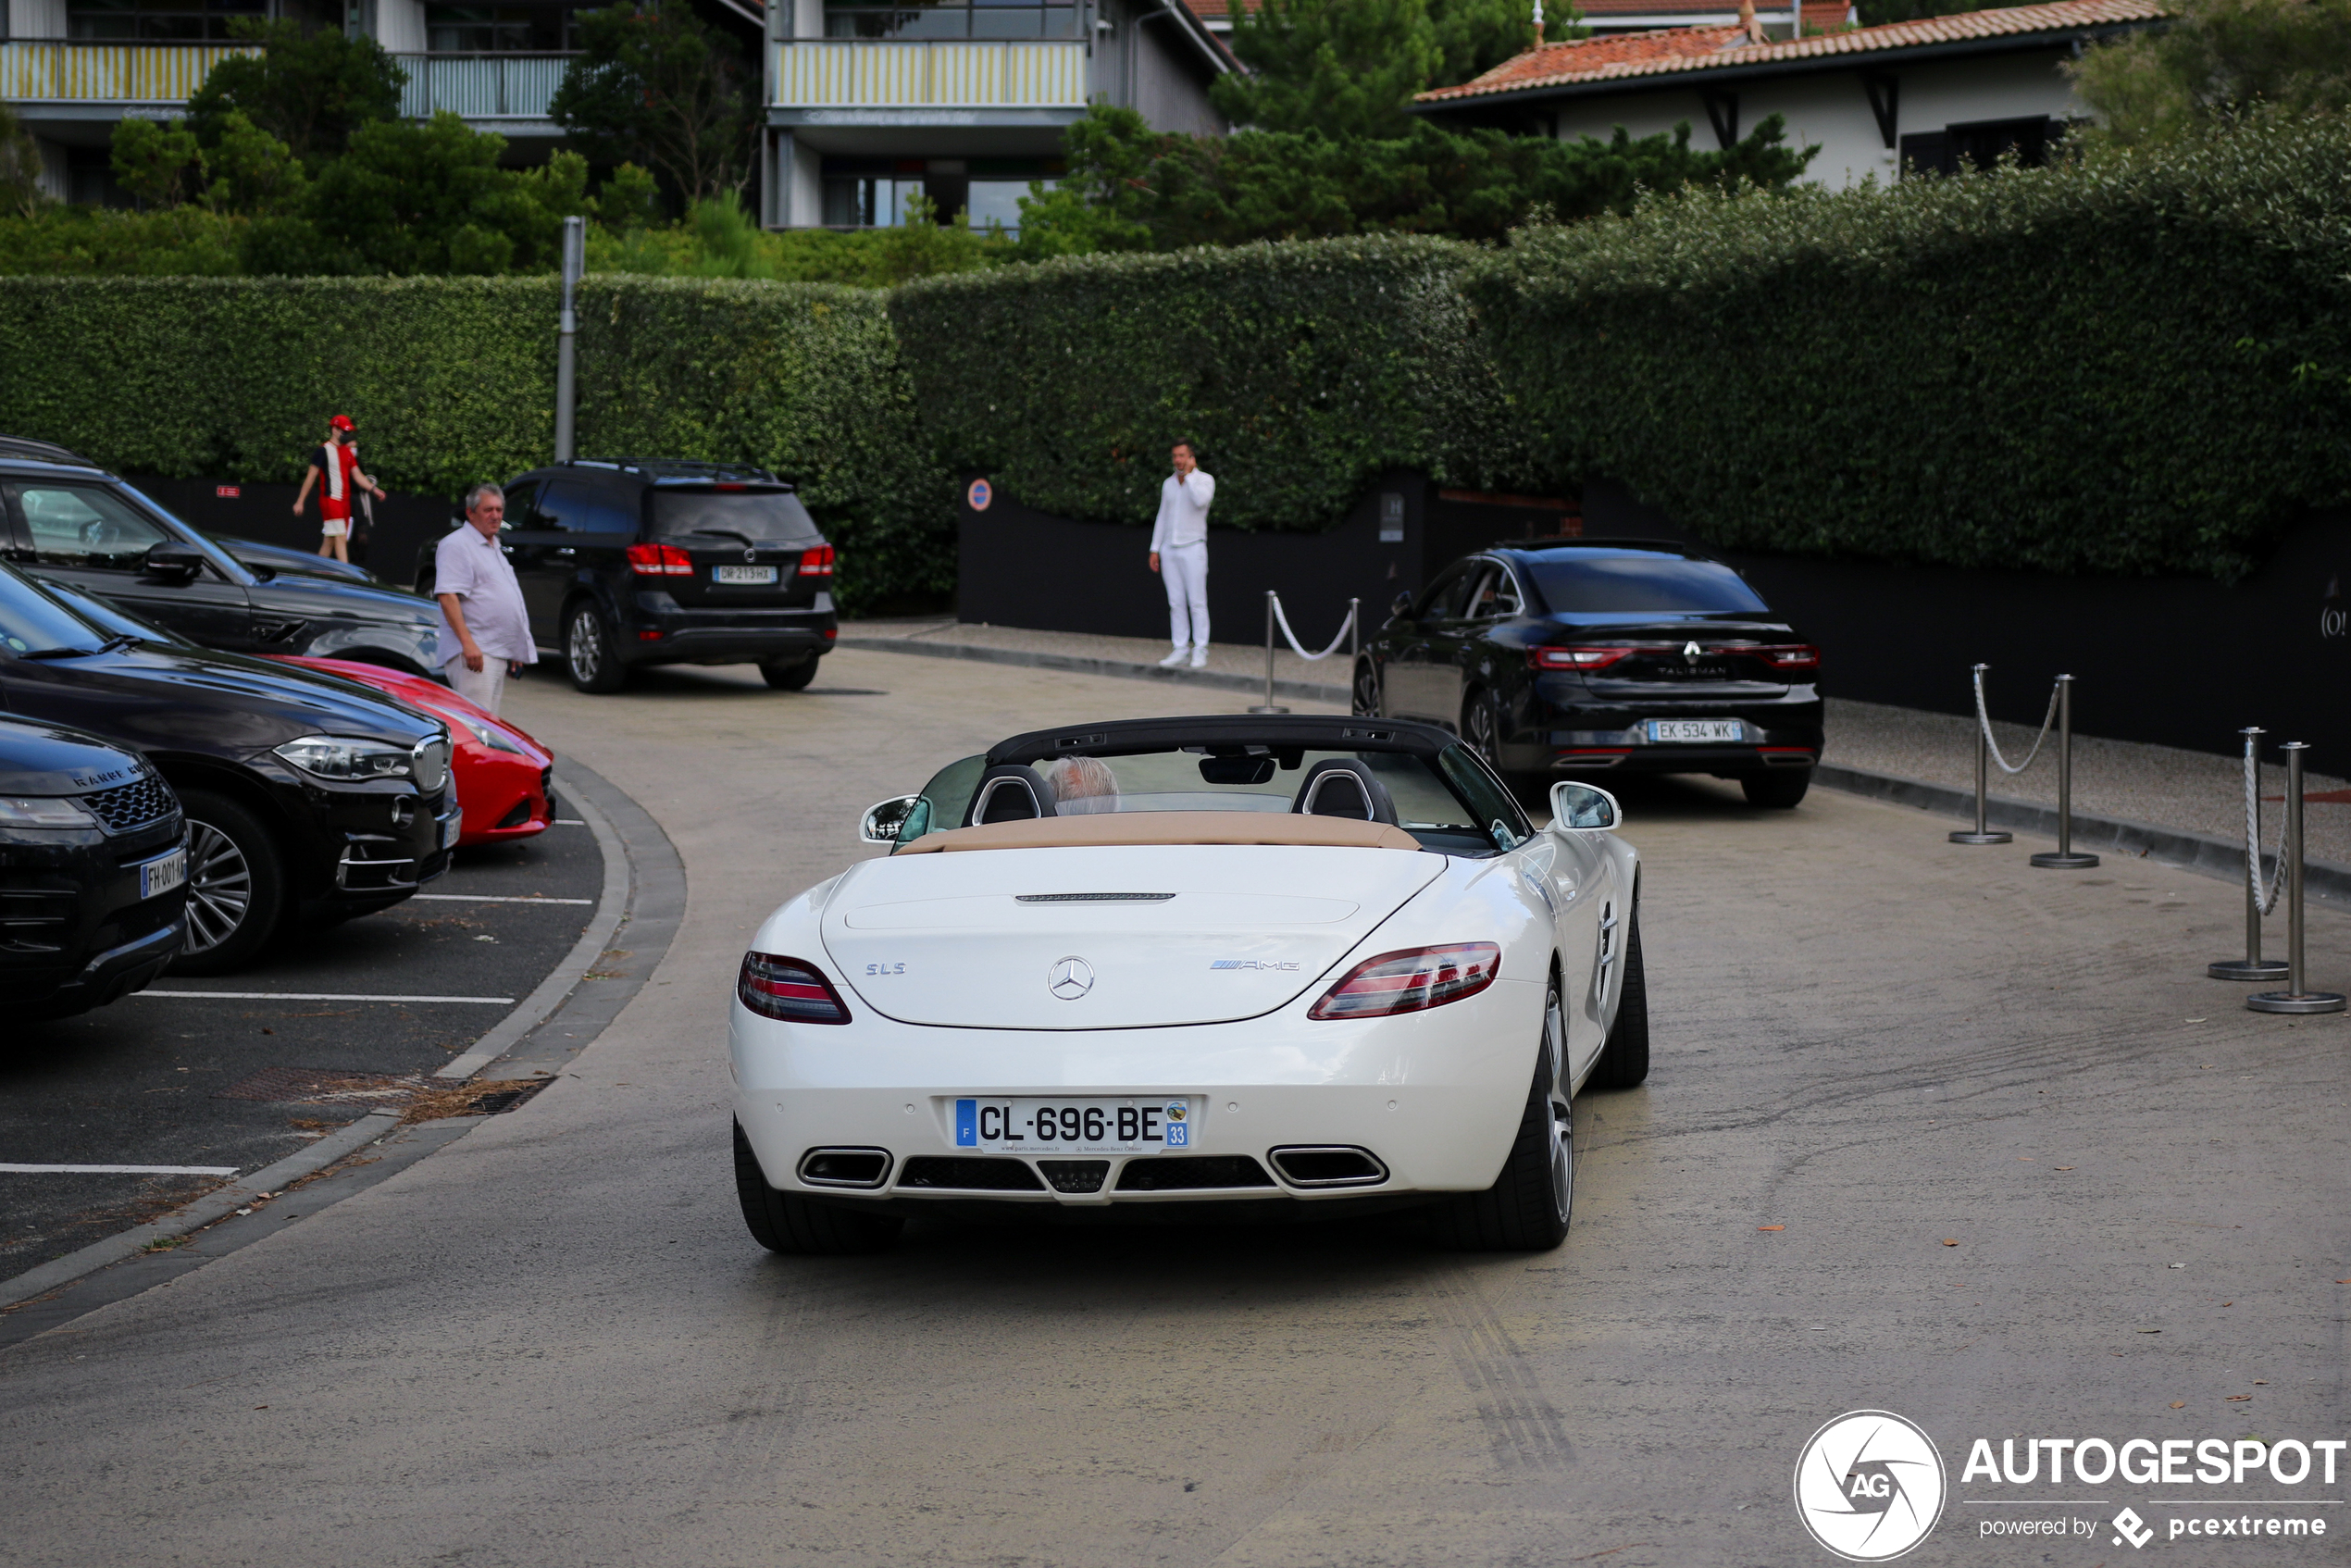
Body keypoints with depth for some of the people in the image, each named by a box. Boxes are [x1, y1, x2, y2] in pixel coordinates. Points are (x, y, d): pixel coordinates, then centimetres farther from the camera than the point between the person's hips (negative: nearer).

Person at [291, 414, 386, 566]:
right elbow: (311, 476, -5)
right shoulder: (323, 451, -5)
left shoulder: (349, 451, 16)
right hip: (330, 500, -7)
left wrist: (373, 489, -2)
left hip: (345, 501, 7)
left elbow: (357, 475, 14)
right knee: (340, 538, -15)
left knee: (329, 541, 8)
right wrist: (300, 501, -5)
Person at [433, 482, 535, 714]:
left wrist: (514, 652, 26)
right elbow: (447, 596, -18)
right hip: (474, 652, -10)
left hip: (499, 654, 10)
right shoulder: (457, 545, -7)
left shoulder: (493, 548, 23)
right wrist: (467, 642, -26)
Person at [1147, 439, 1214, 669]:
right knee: (1176, 603, 4)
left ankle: (1200, 651, -2)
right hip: (1169, 550, 5)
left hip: (1193, 548, -5)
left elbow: (1200, 500, -25)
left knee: (1197, 602, -5)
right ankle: (1181, 649, 6)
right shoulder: (1169, 484, 13)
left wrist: (1189, 474, -15)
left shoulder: (1205, 480, -2)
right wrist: (1155, 550, 13)